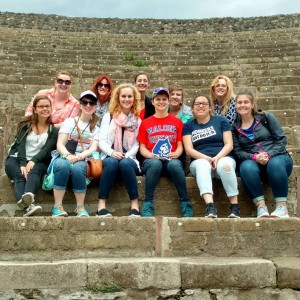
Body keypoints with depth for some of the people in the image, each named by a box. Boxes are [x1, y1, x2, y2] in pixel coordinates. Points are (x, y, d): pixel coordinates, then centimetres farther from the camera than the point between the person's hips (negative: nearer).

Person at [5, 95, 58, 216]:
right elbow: (20, 144, -6)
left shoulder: (53, 129, 8)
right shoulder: (25, 123, 7)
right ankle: (28, 205, -59)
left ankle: (28, 196, -66)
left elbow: (47, 150, -5)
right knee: (20, 175, -33)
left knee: (34, 171, -36)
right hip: (17, 159, 0)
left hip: (38, 161, 0)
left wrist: (33, 161, -24)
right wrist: (23, 164, -23)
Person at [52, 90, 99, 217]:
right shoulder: (69, 121, 12)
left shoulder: (95, 128, 17)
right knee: (63, 165, -38)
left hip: (82, 160, 1)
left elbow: (93, 148, 1)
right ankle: (57, 206, -31)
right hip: (64, 157, 0)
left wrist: (80, 156, -21)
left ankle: (80, 207, -25)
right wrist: (68, 156, -21)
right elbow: (60, 144, 2)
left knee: (77, 168, -37)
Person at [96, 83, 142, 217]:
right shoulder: (109, 116, 10)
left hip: (128, 158, 0)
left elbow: (136, 144, 3)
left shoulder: (137, 120, 11)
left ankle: (135, 205, -31)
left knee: (125, 163, -35)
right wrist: (112, 152, -20)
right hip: (110, 157, 0)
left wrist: (126, 156, -16)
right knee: (112, 162, -36)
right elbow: (102, 141, 0)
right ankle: (101, 205, -36)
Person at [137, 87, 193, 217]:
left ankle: (185, 203, -25)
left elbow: (180, 146, 10)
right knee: (155, 163, -38)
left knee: (175, 164, -37)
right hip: (152, 161, 0)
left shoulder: (177, 122, 13)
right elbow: (142, 148, 9)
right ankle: (148, 203, -28)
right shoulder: (145, 123, 12)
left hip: (171, 161, 0)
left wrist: (176, 154, -13)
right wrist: (150, 155, -12)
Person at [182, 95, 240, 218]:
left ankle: (234, 206, -31)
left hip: (222, 158, 0)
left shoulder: (221, 120, 12)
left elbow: (229, 144, 3)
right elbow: (189, 149, 1)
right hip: (200, 161, 0)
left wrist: (217, 157, -16)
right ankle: (210, 206, -52)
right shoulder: (188, 126, 14)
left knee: (225, 165, -36)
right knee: (203, 165, -36)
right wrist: (207, 158, -16)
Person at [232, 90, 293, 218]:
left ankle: (282, 207, -29)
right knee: (246, 167, -34)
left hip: (277, 157, -1)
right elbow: (237, 151, 2)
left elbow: (281, 139, -1)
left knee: (275, 164, -38)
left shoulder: (266, 117, 3)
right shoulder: (235, 128, 9)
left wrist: (269, 155, -17)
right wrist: (254, 157, -18)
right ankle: (261, 206, -32)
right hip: (254, 163, 1)